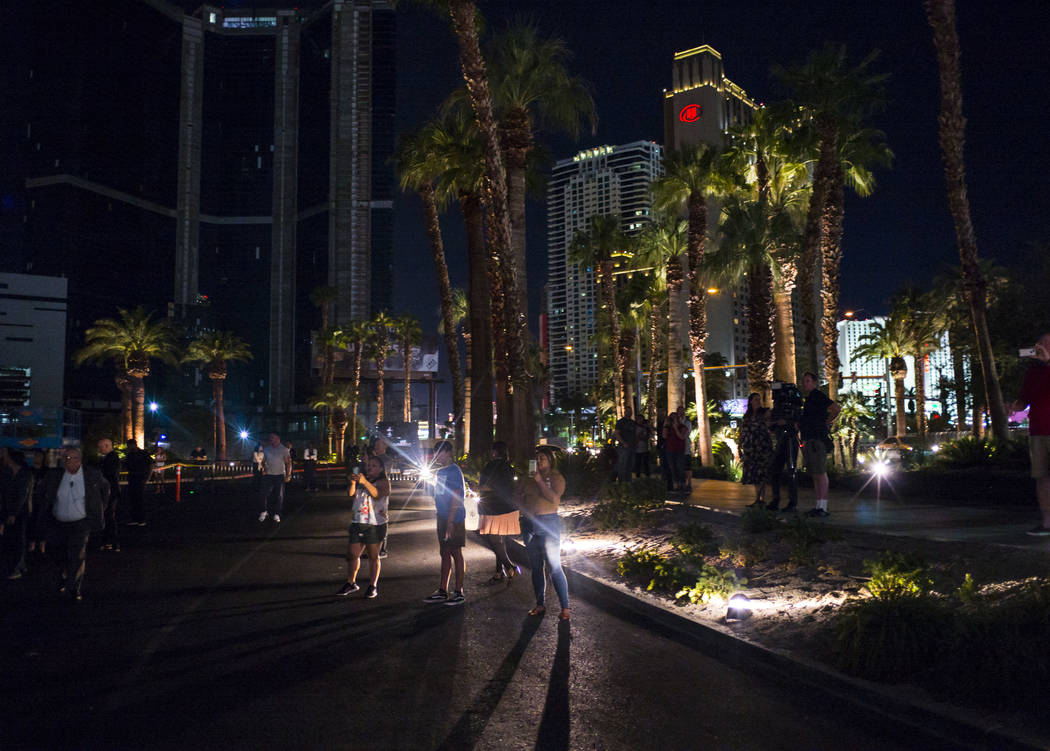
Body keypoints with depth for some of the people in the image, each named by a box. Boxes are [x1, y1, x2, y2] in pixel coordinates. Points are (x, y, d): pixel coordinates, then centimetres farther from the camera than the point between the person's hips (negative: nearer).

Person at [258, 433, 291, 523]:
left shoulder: (284, 449, 0)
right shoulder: (266, 449, 7)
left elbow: (288, 463, 0)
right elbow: (263, 461, 17)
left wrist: (288, 475, -8)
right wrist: (264, 467, -6)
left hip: (280, 475, -2)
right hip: (268, 475, 2)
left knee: (279, 496, 2)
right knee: (265, 494, -7)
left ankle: (276, 515, 11)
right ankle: (264, 512, 12)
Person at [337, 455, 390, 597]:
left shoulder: (384, 482, -3)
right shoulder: (360, 480, 14)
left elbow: (377, 494, -23)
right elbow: (351, 494, -1)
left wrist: (364, 482, -34)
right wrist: (352, 483, -21)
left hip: (376, 524, -5)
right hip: (358, 522, 5)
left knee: (373, 556, 4)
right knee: (352, 555, 8)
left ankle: (373, 586, 13)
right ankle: (351, 583, 23)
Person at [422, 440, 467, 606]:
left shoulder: (454, 471, -12)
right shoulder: (439, 471, 14)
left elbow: (456, 497, -18)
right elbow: (433, 494, 24)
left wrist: (450, 521, -21)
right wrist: (431, 475, 13)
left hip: (454, 519, -9)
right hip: (442, 517, 9)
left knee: (456, 554, -2)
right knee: (445, 554, 13)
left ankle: (458, 593, 6)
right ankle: (442, 591, 20)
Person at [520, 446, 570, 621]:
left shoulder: (556, 477, -3)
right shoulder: (530, 478, 15)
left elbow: (554, 497, -18)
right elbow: (523, 497, 24)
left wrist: (539, 481, -17)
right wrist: (525, 510, 6)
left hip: (548, 523, -6)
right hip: (531, 524, 6)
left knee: (554, 567, -9)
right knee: (536, 567, 10)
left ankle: (565, 607, -3)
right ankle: (540, 605, 20)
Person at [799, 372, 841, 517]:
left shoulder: (817, 395, -7)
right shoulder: (809, 399, 22)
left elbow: (836, 409, -17)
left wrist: (826, 422, -7)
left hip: (817, 439, -10)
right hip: (809, 441, 10)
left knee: (820, 473, -11)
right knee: (814, 474, 9)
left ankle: (823, 507, -14)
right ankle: (819, 506, 11)